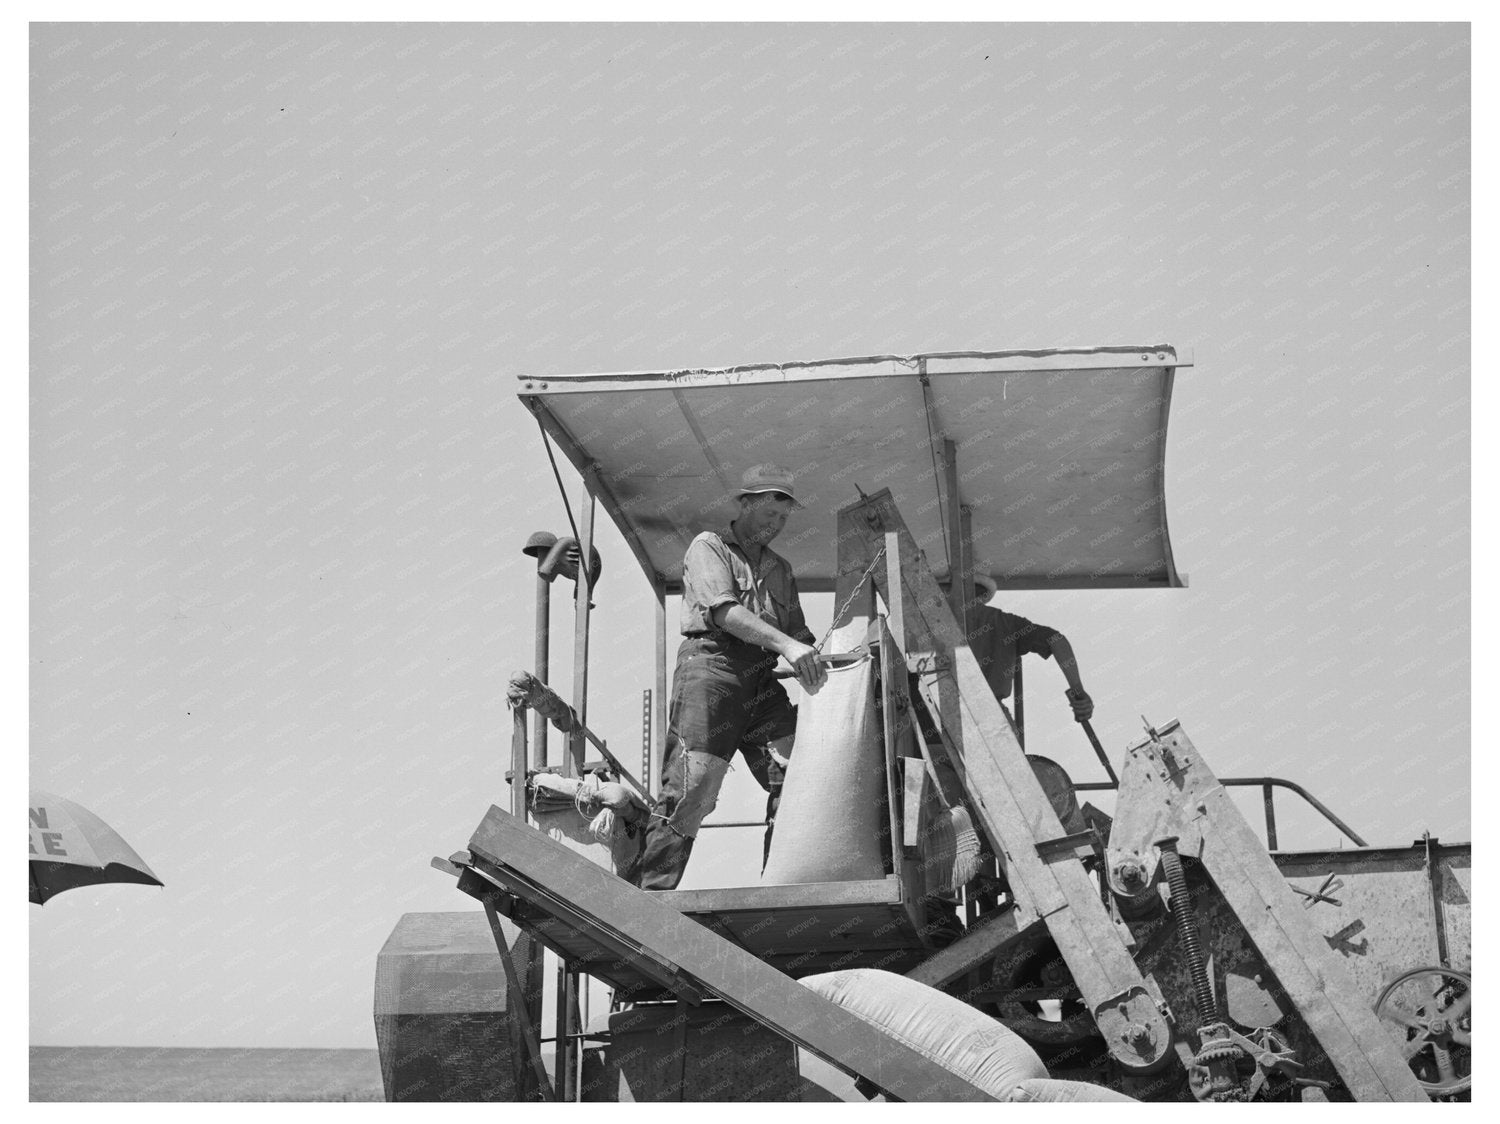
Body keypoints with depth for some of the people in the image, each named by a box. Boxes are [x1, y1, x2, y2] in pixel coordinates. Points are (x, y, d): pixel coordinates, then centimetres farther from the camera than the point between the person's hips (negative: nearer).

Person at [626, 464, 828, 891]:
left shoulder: (779, 569, 28)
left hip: (761, 681, 7)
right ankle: (647, 891, -11)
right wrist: (785, 644, -22)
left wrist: (814, 663, 0)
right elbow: (723, 611, -10)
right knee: (692, 789, -15)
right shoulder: (708, 547, 7)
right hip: (711, 667, -6)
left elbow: (797, 631, 23)